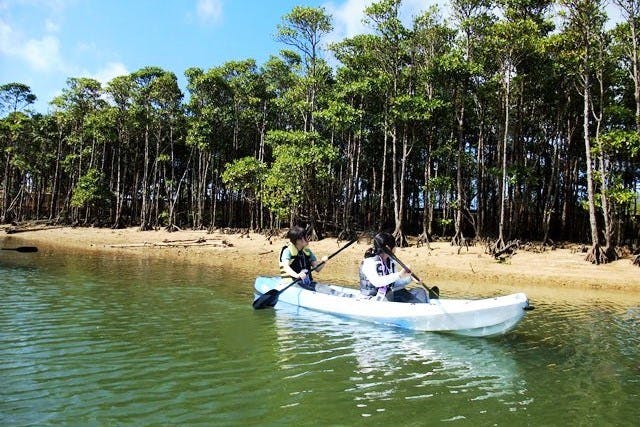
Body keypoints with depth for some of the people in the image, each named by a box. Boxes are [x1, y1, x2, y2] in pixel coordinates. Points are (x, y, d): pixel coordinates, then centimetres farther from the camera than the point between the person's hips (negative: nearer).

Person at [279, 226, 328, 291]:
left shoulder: (307, 251, 15)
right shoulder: (287, 251, -4)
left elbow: (317, 268, 13)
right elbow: (285, 266, -23)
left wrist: (322, 262, -10)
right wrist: (297, 275, -43)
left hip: (308, 283, 5)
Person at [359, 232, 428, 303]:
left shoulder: (391, 262, 9)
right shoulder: (369, 262, -16)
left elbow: (395, 283, 13)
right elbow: (376, 282, -33)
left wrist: (407, 277, -6)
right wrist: (398, 275, -35)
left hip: (390, 294, 8)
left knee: (420, 292, -2)